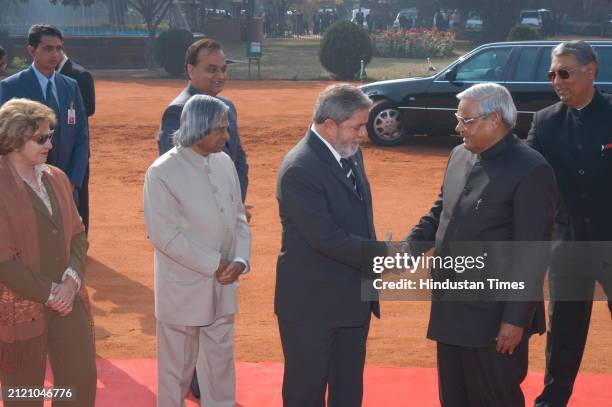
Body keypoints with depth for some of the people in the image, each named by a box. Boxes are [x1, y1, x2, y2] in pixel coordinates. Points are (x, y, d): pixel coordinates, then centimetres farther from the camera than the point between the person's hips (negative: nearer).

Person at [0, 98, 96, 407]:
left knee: (82, 379, 10)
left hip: (68, 299, 6)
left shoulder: (56, 178, 6)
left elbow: (77, 233, 9)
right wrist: (48, 293, -14)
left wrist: (71, 281, -7)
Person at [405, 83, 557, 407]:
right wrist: (410, 247, 2)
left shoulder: (531, 171, -17)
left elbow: (532, 255, -19)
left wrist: (517, 319, -20)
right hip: (451, 308, 8)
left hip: (495, 317, -8)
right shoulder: (459, 156, 8)